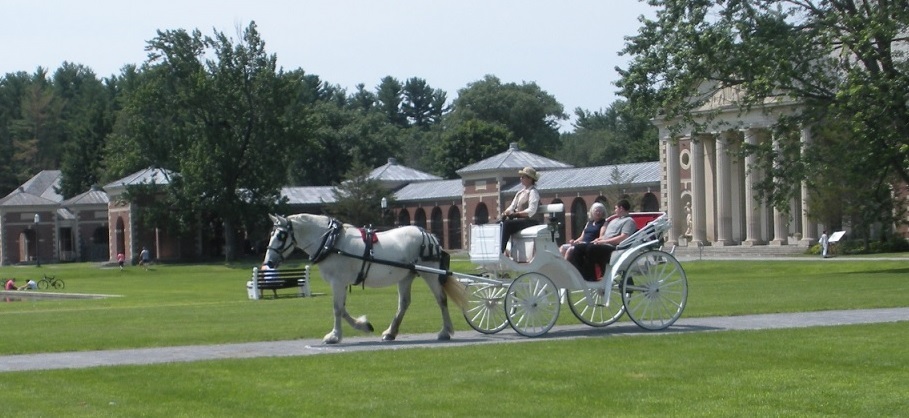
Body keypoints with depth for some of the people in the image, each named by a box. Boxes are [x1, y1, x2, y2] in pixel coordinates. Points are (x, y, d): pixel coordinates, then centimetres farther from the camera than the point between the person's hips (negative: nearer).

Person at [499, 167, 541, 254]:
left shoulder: (533, 192, -7)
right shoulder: (521, 192, 20)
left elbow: (531, 211, -18)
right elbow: (512, 206, 18)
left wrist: (515, 214, -20)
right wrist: (506, 212, -4)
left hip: (530, 221, -9)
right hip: (519, 220, 9)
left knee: (507, 224, -29)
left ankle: (501, 250, -32)